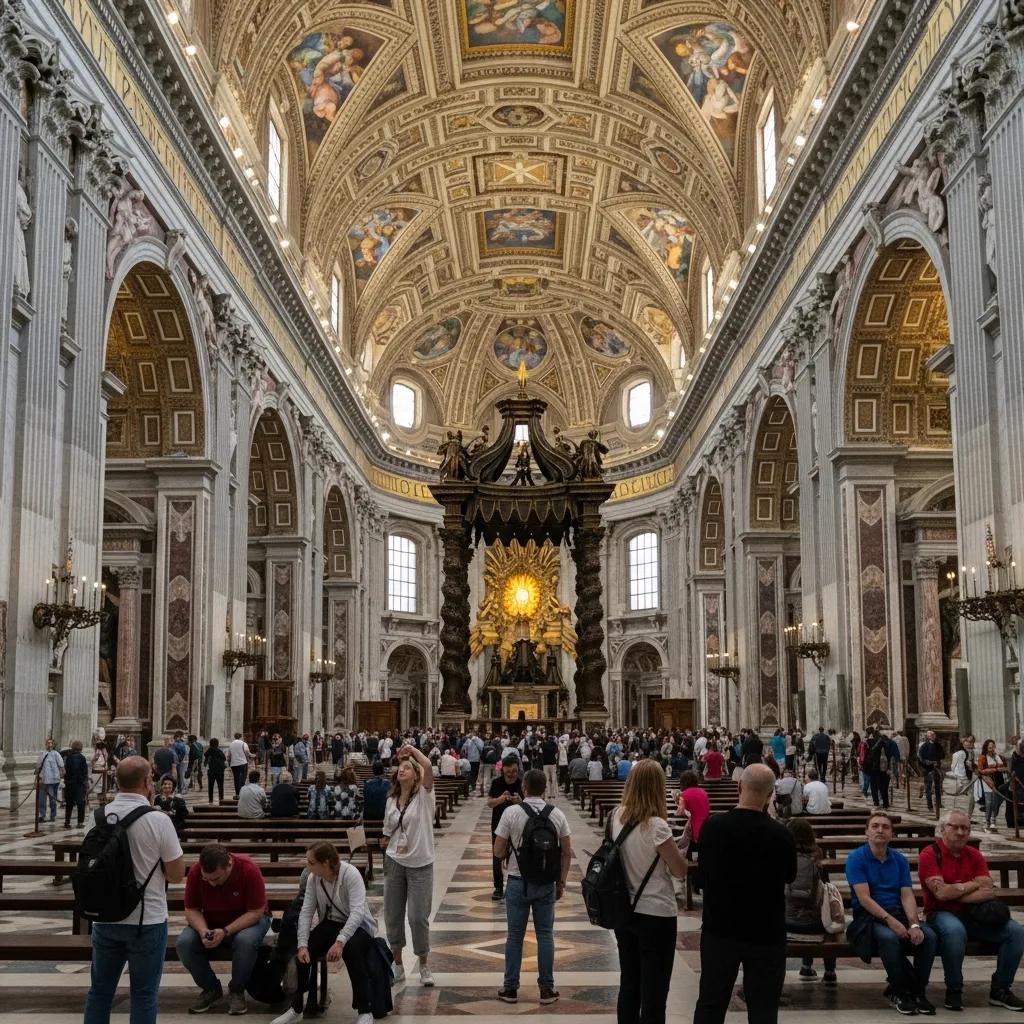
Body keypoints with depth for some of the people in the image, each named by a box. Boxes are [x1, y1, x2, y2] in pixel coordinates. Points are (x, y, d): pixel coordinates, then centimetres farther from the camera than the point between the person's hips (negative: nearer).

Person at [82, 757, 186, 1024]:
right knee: (143, 994, 6)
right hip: (147, 919, -4)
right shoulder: (158, 821, -16)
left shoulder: (98, 817, -3)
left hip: (104, 917, 4)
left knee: (100, 990, 16)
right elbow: (177, 873, -9)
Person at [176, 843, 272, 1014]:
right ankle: (211, 989, -2)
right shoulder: (195, 872, -19)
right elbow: (191, 910, -8)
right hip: (210, 922, 3)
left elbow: (255, 912, -22)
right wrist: (203, 930, -28)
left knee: (245, 940, -36)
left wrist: (225, 932, -33)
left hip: (247, 920, -3)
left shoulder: (249, 869, -28)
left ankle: (237, 991, -10)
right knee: (184, 943, -25)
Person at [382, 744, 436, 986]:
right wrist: (386, 842, -2)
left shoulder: (424, 796, -7)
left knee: (418, 917, -3)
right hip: (395, 862, 5)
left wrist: (412, 749, -14)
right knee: (393, 915, 10)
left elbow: (427, 765, -25)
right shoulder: (391, 801, 7)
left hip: (420, 865, -5)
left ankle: (424, 966, 15)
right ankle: (397, 965, 24)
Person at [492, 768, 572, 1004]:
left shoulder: (511, 812, -10)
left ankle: (510, 988, 14)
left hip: (518, 882, -1)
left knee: (515, 935, 8)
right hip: (546, 883, 2)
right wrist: (561, 882, 11)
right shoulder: (557, 815, -2)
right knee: (545, 935, 9)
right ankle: (546, 989, 12)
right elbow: (567, 853, 1)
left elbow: (498, 853, -8)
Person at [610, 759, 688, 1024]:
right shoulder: (657, 826, -22)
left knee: (628, 984, 17)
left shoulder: (617, 816, -2)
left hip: (624, 911, 7)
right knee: (654, 992, 4)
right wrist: (680, 848, 2)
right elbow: (680, 870, -13)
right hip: (656, 915, -6)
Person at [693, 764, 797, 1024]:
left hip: (719, 928, 2)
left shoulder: (712, 826, -11)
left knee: (710, 1003, 12)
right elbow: (790, 876, 3)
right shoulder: (781, 834, -16)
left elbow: (702, 877, 2)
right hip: (766, 932, -2)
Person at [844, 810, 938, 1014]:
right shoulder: (856, 858, -3)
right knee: (889, 937, -36)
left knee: (929, 936, -23)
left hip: (898, 913, 5)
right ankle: (899, 992, -15)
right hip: (869, 916, -5)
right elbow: (864, 898, -12)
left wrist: (914, 924, -17)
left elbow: (907, 895, 2)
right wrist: (890, 920, -24)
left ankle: (918, 991, -7)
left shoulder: (899, 860, 12)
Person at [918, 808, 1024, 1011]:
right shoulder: (930, 855, -6)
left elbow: (988, 892, -2)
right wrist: (973, 885, -5)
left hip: (973, 914, 5)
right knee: (955, 930, -39)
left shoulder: (975, 855, 10)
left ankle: (1000, 989, 2)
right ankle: (954, 990, -18)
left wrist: (955, 893, -14)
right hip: (941, 914, -5)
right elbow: (941, 892, -17)